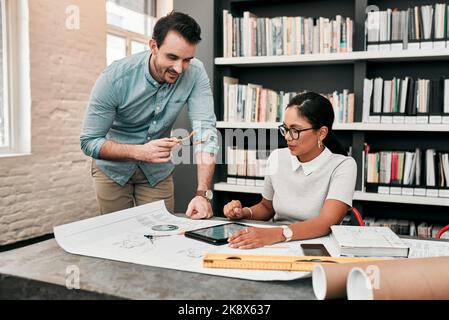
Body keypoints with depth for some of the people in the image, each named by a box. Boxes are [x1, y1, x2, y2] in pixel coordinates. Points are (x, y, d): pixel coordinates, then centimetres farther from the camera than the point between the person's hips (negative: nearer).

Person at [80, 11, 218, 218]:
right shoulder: (114, 78, -26)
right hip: (114, 167, -1)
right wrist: (140, 151, -37)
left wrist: (203, 193, -39)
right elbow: (89, 141, -20)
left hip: (158, 170, 2)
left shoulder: (195, 73, -21)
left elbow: (205, 130, -28)